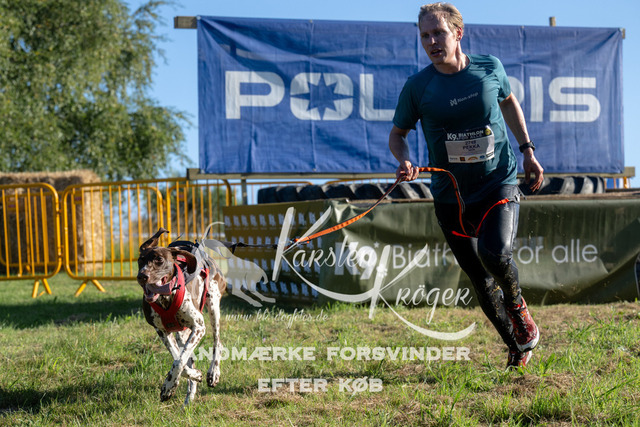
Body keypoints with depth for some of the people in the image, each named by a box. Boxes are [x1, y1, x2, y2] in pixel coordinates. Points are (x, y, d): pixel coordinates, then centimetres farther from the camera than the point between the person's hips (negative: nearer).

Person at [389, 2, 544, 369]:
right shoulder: (417, 87, -8)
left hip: (500, 181, -1)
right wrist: (405, 162, -15)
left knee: (496, 252, -27)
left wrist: (527, 150, 12)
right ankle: (518, 347, 26)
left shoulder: (490, 68, -4)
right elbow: (398, 133, 6)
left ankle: (518, 306, 6)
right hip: (451, 195, 1)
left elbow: (509, 102, 17)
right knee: (481, 282, 5)